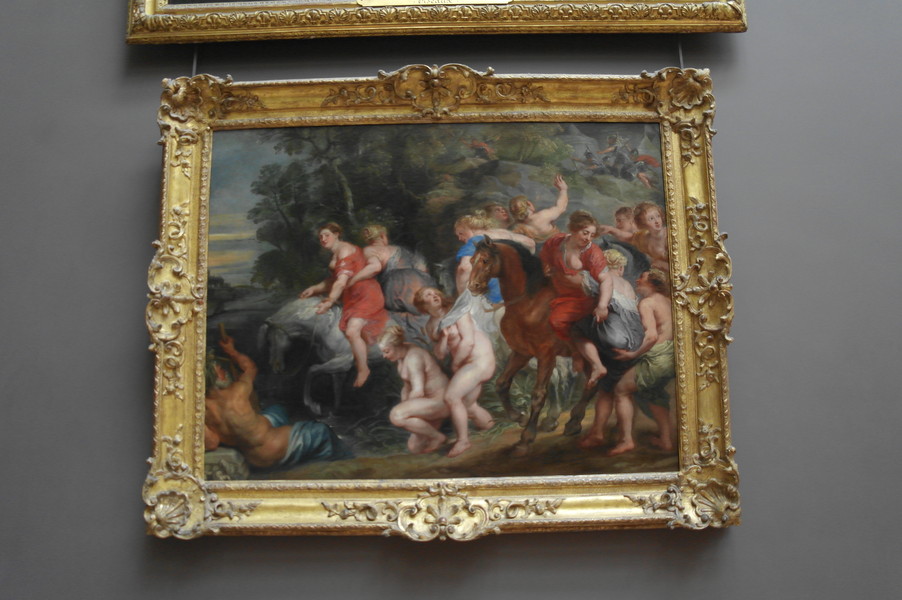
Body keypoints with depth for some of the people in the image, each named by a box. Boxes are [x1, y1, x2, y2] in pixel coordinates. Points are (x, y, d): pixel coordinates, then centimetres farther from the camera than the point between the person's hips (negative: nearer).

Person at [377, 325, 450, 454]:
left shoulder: (413, 357, -25)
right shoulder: (403, 351, 6)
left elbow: (418, 392, -27)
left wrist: (404, 407, -11)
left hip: (441, 401, -10)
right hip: (432, 400, 10)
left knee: (395, 416, -27)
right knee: (415, 448, 12)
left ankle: (437, 436, -9)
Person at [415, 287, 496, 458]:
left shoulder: (457, 311, -12)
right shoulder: (431, 326, 7)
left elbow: (468, 341, -19)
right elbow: (440, 355, 1)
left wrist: (455, 363, -8)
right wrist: (444, 338, -16)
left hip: (480, 359, -8)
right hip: (465, 362, 8)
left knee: (451, 396, -17)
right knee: (467, 405, 19)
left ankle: (463, 440, -3)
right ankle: (487, 422, 50)